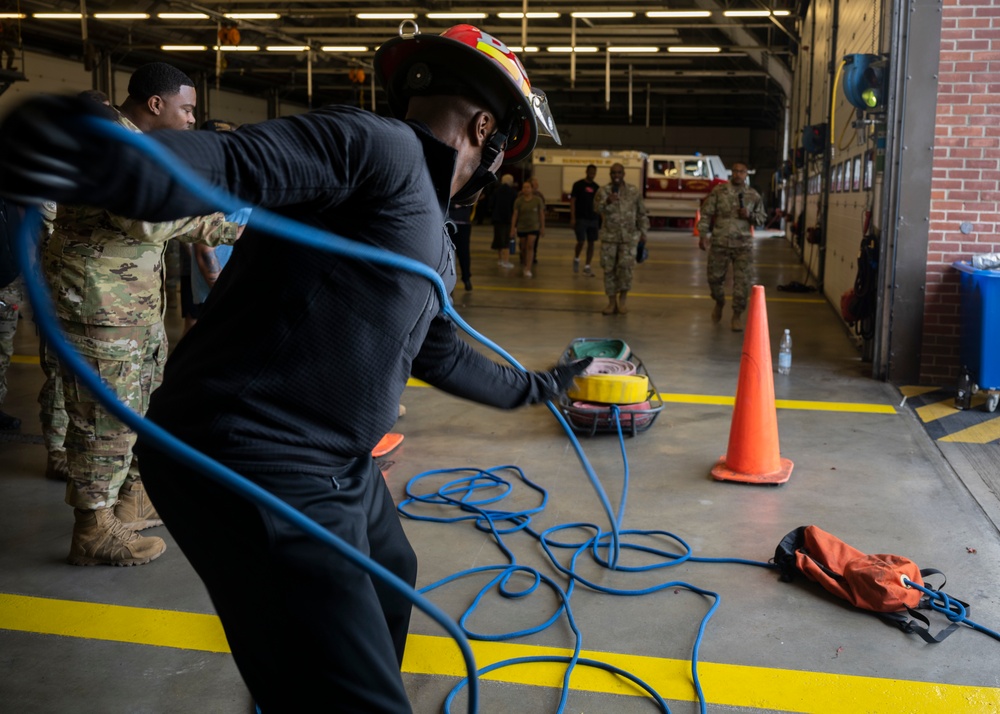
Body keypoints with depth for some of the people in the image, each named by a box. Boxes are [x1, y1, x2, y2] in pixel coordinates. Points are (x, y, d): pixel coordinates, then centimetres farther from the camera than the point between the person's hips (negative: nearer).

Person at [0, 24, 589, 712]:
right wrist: (101, 157, -49)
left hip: (339, 462, 12)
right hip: (256, 466, -11)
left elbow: (441, 356, 33)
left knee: (390, 579, 34)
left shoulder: (434, 243, 20)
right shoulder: (378, 145, -12)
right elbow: (227, 164, -27)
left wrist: (532, 387, 47)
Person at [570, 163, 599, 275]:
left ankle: (587, 267, 9)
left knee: (591, 243, 2)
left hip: (593, 219, 4)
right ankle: (576, 259, 21)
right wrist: (572, 218, -12)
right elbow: (572, 201, -5)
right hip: (581, 218, -4)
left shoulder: (596, 187, 9)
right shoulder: (578, 185, -3)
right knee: (581, 241, -7)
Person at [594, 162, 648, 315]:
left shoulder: (634, 192, 4)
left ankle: (623, 297, 8)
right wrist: (607, 202, -36)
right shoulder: (603, 191, 0)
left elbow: (641, 213, 13)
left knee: (625, 266, -13)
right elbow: (597, 207, -17)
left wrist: (642, 231, 10)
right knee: (609, 269, 3)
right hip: (609, 236, 1)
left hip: (629, 237, 0)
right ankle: (612, 302, 16)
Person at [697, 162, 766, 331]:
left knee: (742, 281, -3)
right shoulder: (719, 190, 0)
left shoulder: (753, 196, 5)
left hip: (743, 245, 0)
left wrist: (750, 215, -9)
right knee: (714, 277, 9)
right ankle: (719, 302, 39)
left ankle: (737, 315, 10)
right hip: (719, 243, 0)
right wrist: (702, 235, -10)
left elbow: (762, 217, 13)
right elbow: (706, 213, -1)